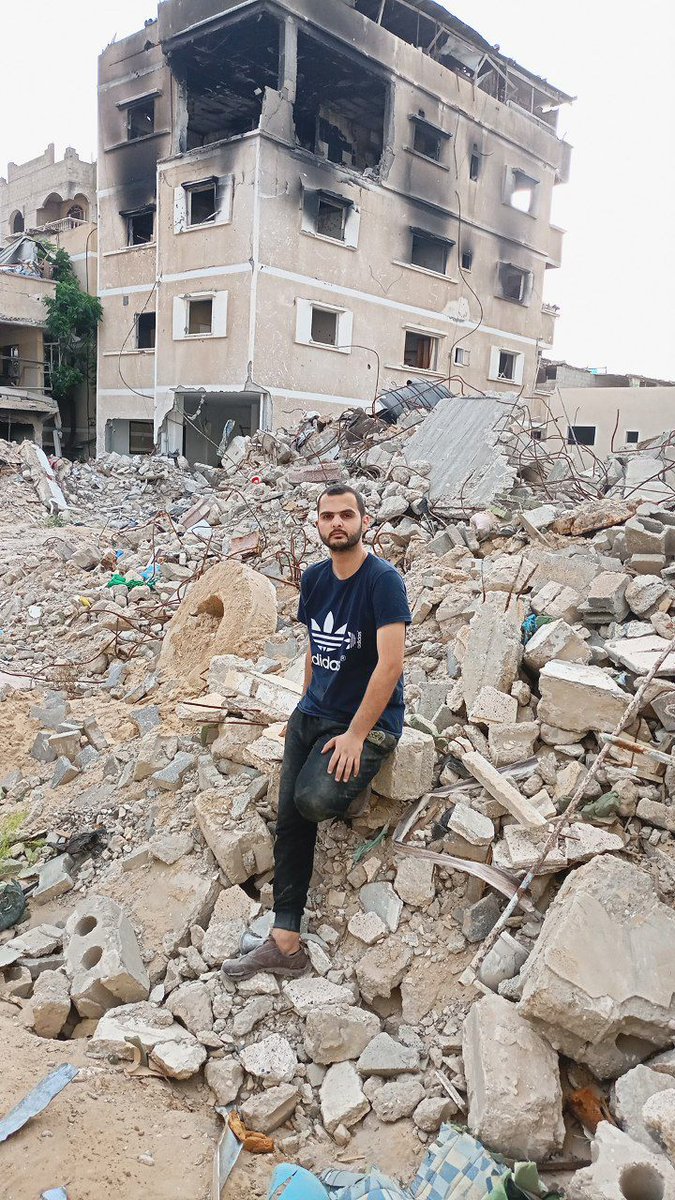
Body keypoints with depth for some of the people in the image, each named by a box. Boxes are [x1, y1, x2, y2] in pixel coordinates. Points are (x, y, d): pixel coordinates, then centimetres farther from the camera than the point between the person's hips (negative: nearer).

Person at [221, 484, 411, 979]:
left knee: (315, 800, -30)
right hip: (312, 713, 7)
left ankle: (350, 790, 7)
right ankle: (285, 944, 13)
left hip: (368, 721, -7)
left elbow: (390, 663, -22)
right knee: (290, 820, 2)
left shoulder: (384, 580, -16)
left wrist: (355, 736, -23)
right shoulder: (314, 578, 7)